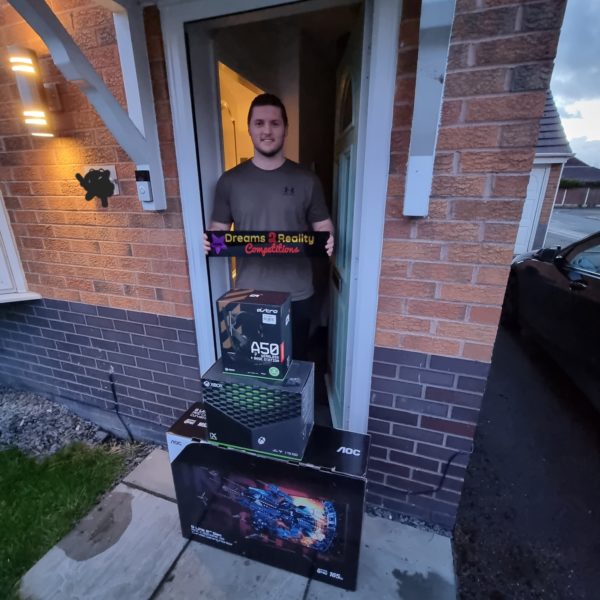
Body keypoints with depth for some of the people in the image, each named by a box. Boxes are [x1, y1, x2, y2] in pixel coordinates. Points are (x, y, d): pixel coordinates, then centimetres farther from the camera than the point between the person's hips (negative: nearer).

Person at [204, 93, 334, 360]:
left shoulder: (306, 180, 0)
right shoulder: (230, 180, 2)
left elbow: (323, 227, 4)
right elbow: (218, 229, 8)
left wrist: (327, 241, -18)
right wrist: (210, 241, -15)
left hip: (296, 295, 0)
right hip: (248, 294, 1)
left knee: (294, 360, 16)